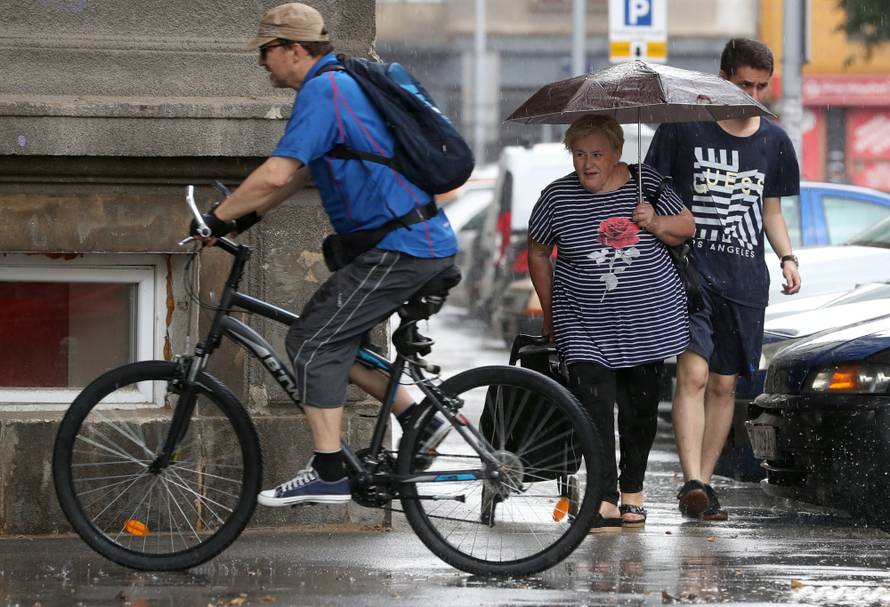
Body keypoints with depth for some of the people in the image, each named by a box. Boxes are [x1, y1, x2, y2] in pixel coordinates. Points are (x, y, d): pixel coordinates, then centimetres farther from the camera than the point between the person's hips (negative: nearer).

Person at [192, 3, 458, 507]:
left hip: (399, 248, -10)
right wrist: (250, 216, 22)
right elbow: (302, 172, 28)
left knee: (314, 344, -8)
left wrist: (219, 217, -11)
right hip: (429, 243, 10)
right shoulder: (344, 83, 19)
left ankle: (328, 474, -8)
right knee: (328, 337, 16)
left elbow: (276, 173, -23)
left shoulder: (323, 91, -14)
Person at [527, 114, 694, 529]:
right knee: (593, 406, -16)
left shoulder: (644, 184, -3)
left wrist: (654, 223, -12)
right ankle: (606, 501, -19)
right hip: (585, 326, -1)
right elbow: (538, 253, 10)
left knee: (640, 409, 9)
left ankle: (632, 491, 26)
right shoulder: (557, 196, -4)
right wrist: (550, 313, 12)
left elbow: (686, 227, 9)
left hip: (651, 318, 1)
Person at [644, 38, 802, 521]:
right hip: (690, 268, -4)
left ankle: (703, 483, 13)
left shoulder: (773, 142, 11)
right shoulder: (684, 129, -2)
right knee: (693, 373, -18)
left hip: (744, 278, 4)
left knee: (724, 385, 6)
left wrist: (787, 258, 5)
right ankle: (692, 483, -24)